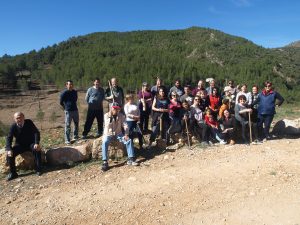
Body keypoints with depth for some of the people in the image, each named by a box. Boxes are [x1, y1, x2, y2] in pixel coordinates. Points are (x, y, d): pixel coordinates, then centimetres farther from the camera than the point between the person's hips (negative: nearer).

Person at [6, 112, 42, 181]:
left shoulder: (29, 122, -12)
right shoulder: (13, 127, -8)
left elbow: (36, 132, -16)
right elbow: (9, 138, -10)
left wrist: (37, 143, -31)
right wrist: (9, 149, -27)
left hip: (31, 143, -2)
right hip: (20, 145, 2)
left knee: (37, 149, -32)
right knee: (9, 154, -21)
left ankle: (38, 169, -19)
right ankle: (12, 173, -4)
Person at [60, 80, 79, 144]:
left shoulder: (75, 92, 6)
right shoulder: (64, 93, -10)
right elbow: (61, 102, -2)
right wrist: (66, 107, 8)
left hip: (75, 110, 6)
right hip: (68, 111, -6)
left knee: (76, 124, 16)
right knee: (67, 125, -3)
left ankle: (75, 136, 34)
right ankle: (67, 140, 5)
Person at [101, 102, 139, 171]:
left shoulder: (121, 115, -1)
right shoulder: (106, 115, -7)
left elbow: (125, 125, -5)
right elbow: (107, 126, -21)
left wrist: (126, 134, -19)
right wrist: (110, 116, -29)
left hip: (119, 134, 2)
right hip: (109, 134, -2)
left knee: (129, 140, -20)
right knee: (105, 142, -33)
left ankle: (130, 159, -16)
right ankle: (105, 162, -30)